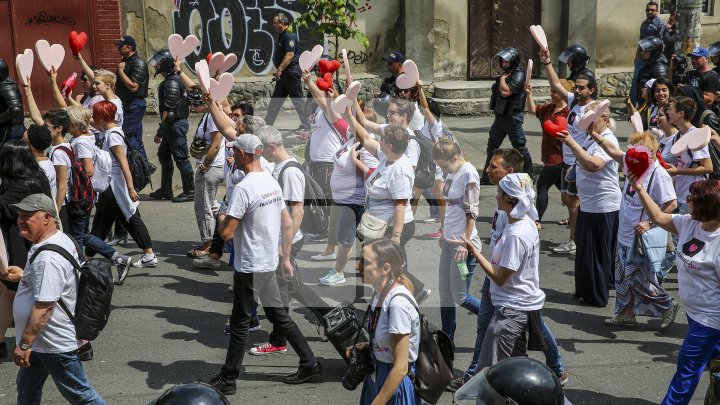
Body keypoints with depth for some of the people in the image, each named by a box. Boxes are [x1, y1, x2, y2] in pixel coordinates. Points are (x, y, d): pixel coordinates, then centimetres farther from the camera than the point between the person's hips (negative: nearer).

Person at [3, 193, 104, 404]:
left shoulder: (48, 257, -28)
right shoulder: (59, 240, 5)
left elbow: (44, 306, -31)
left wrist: (24, 344, -26)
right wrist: (24, 276, 17)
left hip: (57, 345, -11)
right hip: (43, 340, 11)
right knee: (26, 387, 25)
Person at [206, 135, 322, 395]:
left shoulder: (243, 188, -20)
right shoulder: (273, 182, 6)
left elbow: (227, 233, -22)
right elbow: (288, 224, 12)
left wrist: (221, 218, 0)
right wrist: (286, 258, 17)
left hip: (249, 266, -8)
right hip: (269, 263, 8)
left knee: (240, 324, 3)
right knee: (277, 314, 18)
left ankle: (227, 380, 15)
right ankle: (310, 365, 22)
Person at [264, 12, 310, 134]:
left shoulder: (290, 36, -15)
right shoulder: (282, 36, 16)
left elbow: (290, 55, -24)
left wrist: (279, 70, -25)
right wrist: (278, 71, 19)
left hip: (292, 73, -10)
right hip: (284, 74, 10)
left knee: (298, 100, -4)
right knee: (275, 100, 12)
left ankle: (305, 125, 1)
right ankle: (267, 124, 17)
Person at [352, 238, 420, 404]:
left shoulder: (398, 303, -27)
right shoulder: (380, 293, -2)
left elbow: (401, 368, -24)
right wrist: (367, 346, -1)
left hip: (395, 382, -8)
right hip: (378, 374, 8)